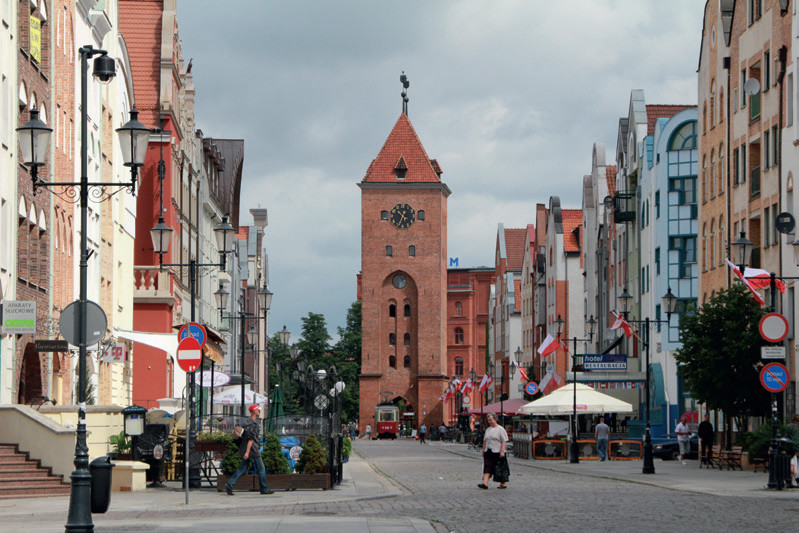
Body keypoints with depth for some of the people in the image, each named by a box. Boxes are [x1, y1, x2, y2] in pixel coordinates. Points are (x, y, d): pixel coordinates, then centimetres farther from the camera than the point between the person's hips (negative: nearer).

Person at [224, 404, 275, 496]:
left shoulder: (247, 422, 16)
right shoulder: (254, 423, -15)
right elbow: (250, 439, -22)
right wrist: (247, 452, -27)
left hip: (246, 450, 9)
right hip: (253, 450, -9)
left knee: (242, 469, 7)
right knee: (261, 469, 2)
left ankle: (229, 485, -4)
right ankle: (264, 489, 8)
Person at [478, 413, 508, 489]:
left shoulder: (500, 429, -4)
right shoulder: (488, 429, 16)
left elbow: (503, 441, -10)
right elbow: (485, 441, 20)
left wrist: (502, 451, -18)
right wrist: (483, 451, 16)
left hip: (497, 452, -5)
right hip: (488, 452, 5)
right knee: (487, 468, -6)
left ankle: (503, 484, 14)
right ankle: (485, 483, -14)